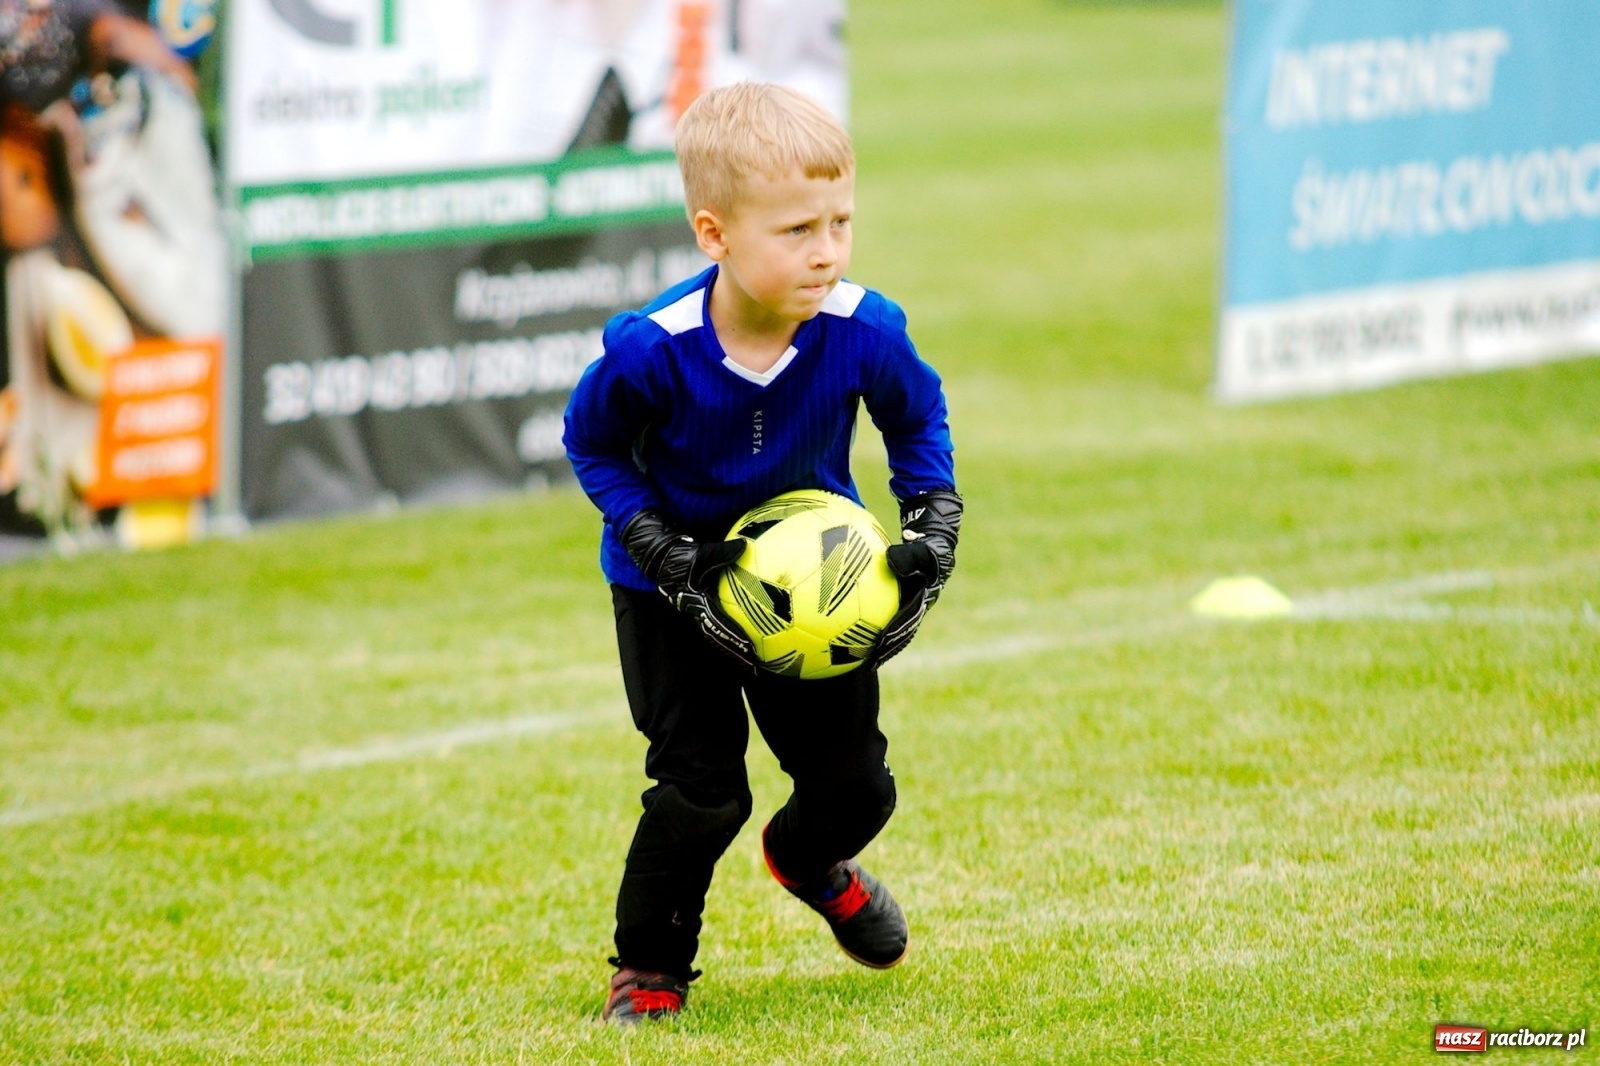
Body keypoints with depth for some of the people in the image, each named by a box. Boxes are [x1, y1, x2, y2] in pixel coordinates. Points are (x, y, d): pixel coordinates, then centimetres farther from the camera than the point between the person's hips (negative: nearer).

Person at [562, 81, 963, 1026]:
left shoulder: (862, 332, -24)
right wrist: (669, 557, -21)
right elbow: (595, 448, -11)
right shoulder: (651, 351, -31)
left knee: (856, 787, 7)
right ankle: (650, 965, 13)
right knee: (703, 789, -12)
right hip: (678, 587, -3)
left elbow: (918, 417, -1)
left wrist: (933, 534, -12)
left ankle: (810, 859, 45)